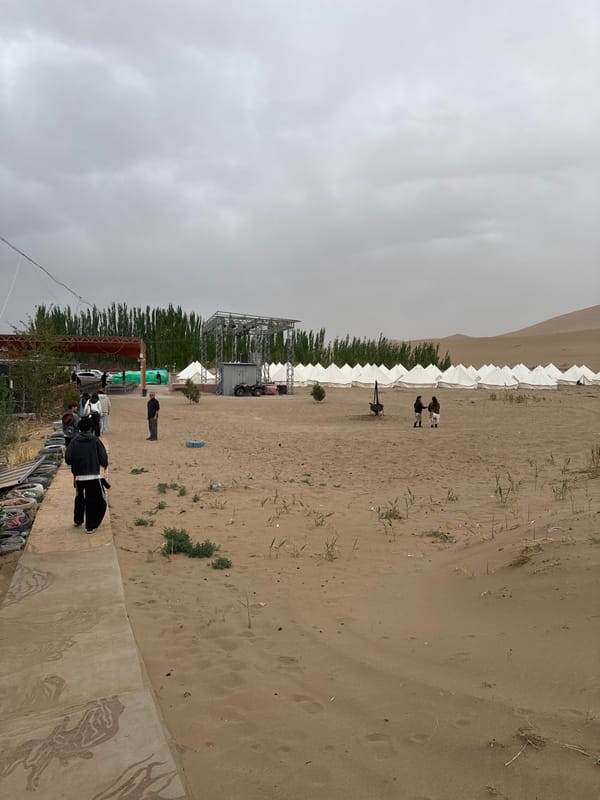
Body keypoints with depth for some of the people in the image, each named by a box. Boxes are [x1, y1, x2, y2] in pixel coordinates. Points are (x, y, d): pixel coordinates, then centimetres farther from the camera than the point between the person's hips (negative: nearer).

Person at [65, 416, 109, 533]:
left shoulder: (74, 441, 1)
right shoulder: (95, 440, -5)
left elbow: (68, 458, -6)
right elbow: (103, 458, -9)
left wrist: (74, 465, 15)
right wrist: (105, 466, 12)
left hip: (79, 476, 4)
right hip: (93, 476, -4)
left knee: (79, 498, 26)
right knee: (97, 500, 6)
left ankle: (77, 521, 40)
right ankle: (90, 526, 5)